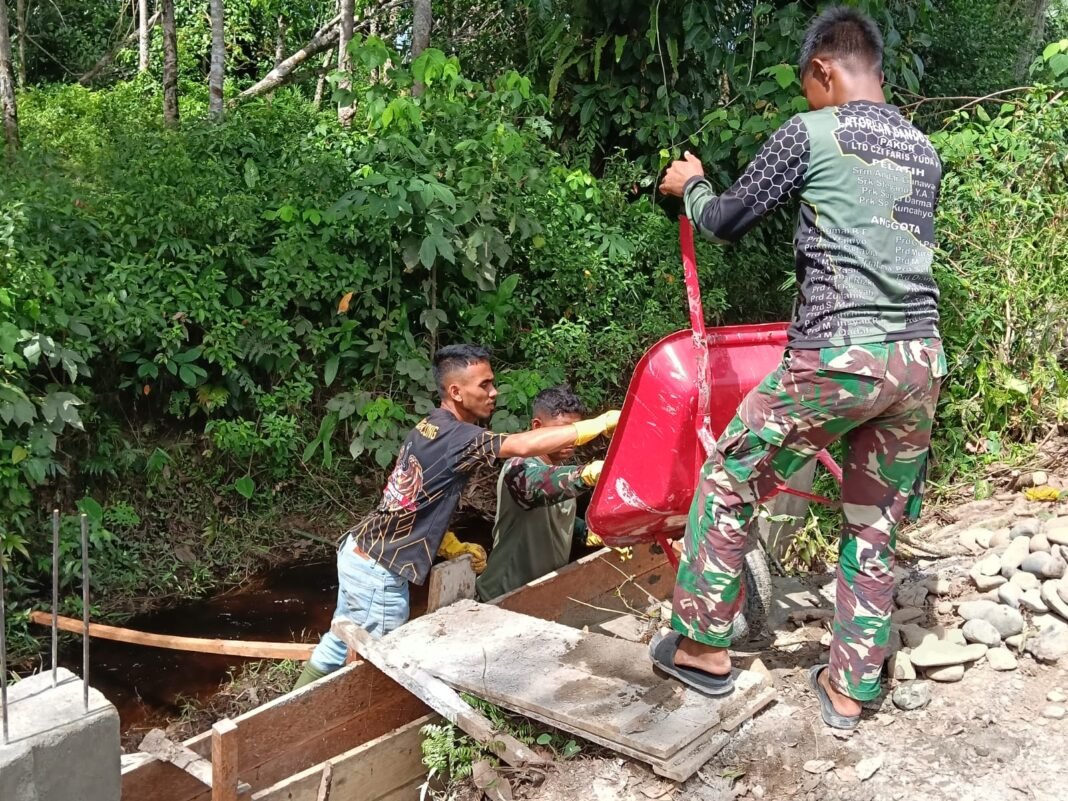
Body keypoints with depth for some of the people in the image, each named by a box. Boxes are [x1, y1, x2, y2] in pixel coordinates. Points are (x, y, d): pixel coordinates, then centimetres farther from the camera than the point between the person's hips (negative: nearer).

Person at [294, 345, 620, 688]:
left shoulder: (430, 426, 7)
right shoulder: (456, 437, -22)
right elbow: (524, 445, -34)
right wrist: (600, 424, -34)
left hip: (359, 550, 10)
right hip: (380, 570, -9)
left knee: (340, 642, 24)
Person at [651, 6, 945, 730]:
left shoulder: (811, 134, -1)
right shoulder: (924, 152, 16)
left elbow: (726, 222, 6)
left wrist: (691, 186, 26)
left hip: (838, 358, -6)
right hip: (921, 360, 6)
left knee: (728, 483, 12)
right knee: (876, 530, 15)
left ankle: (705, 647, 19)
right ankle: (849, 689, 24)